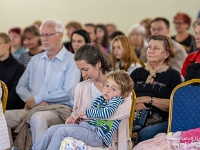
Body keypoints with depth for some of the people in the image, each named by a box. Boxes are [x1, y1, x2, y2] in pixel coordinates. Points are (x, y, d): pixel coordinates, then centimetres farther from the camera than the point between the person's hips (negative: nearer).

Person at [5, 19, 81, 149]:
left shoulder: (71, 60, 1)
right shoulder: (35, 60, 21)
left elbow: (68, 93, -10)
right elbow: (21, 87, 16)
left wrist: (37, 99, -7)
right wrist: (31, 100, -7)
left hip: (59, 108, -5)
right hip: (32, 108, 5)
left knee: (37, 118, -39)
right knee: (4, 116, -21)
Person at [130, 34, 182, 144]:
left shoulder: (173, 75, 10)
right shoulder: (137, 73, 23)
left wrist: (149, 99, -5)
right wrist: (134, 103, -5)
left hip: (161, 121, -3)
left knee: (144, 134, -37)